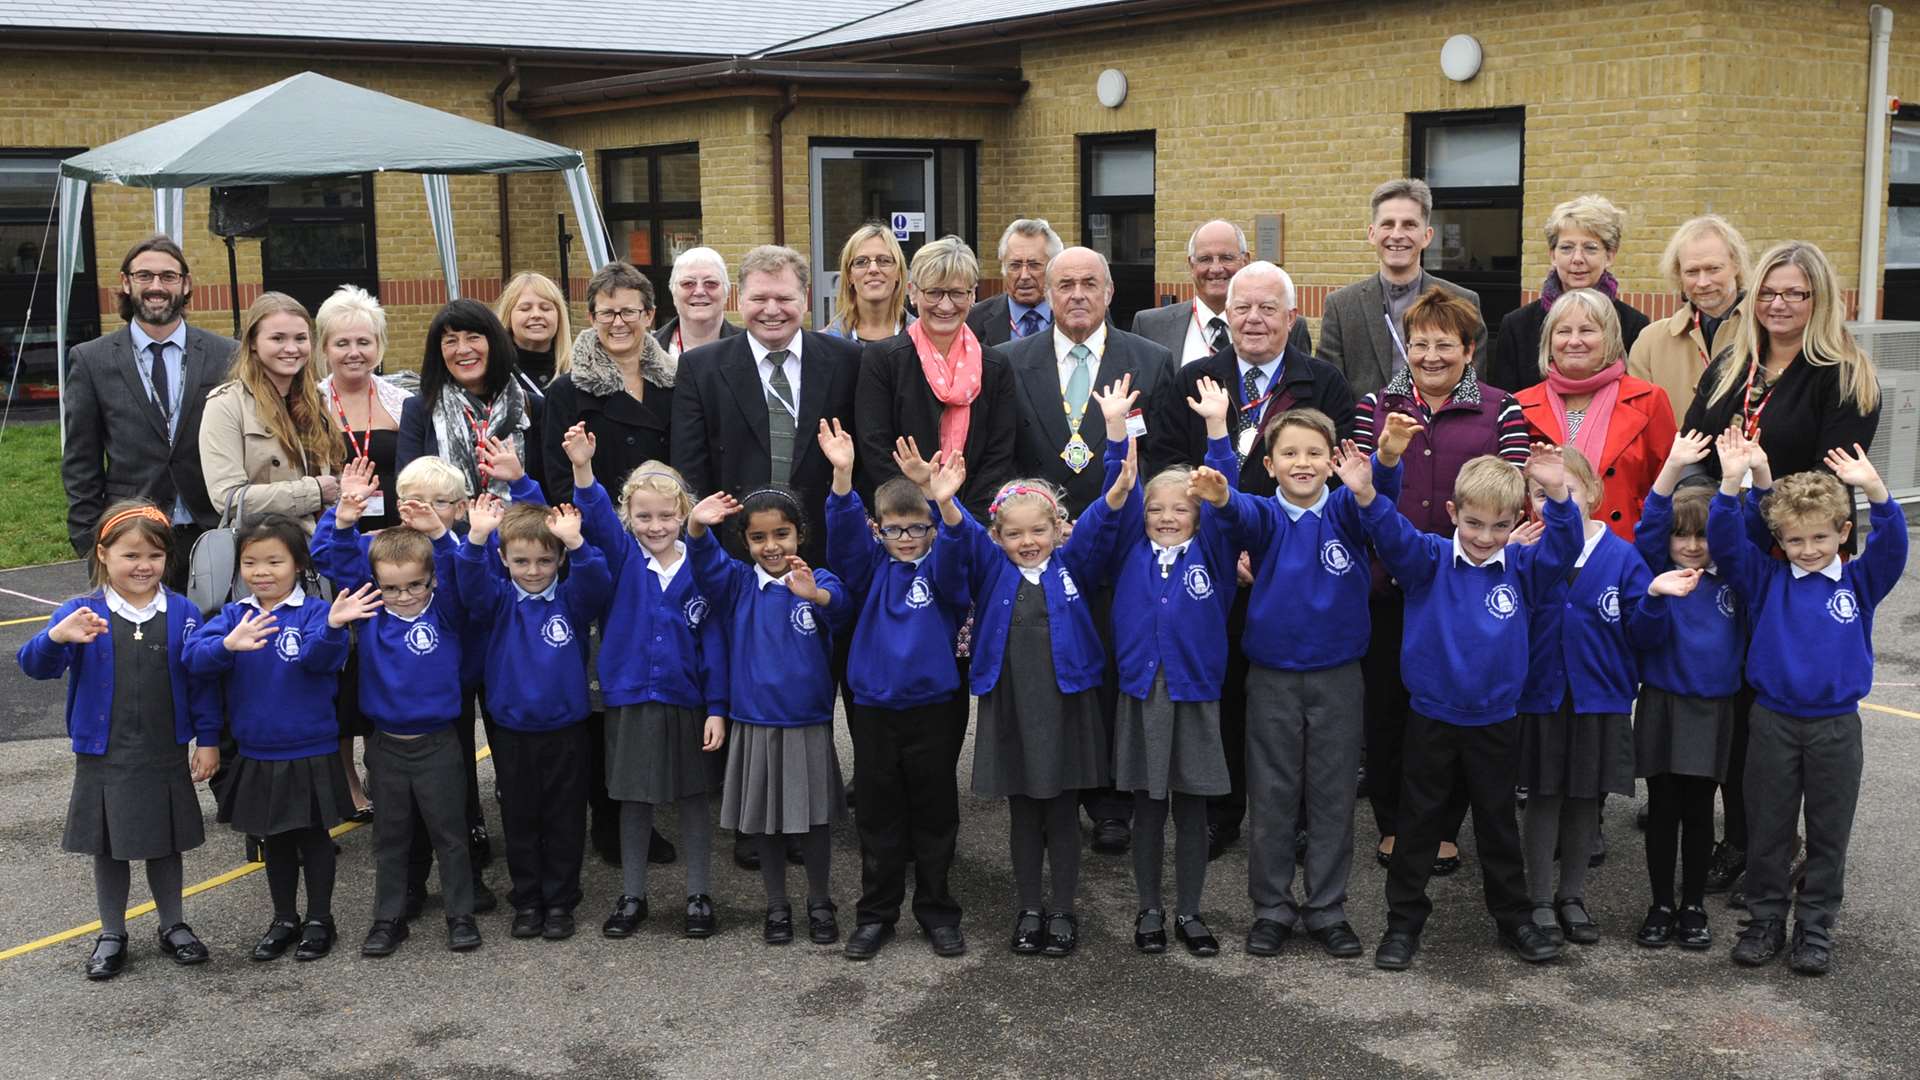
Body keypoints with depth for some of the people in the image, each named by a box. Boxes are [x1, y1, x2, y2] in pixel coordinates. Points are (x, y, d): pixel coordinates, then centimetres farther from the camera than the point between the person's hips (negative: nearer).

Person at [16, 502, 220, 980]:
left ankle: (173, 926, 31)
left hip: (166, 757, 1)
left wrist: (208, 739, -1)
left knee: (165, 845, 14)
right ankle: (111, 935, 27)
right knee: (108, 849, 12)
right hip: (104, 758, 0)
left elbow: (202, 681, 0)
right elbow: (34, 665, -18)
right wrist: (57, 637, -39)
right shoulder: (82, 614, -9)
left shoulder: (183, 613, -5)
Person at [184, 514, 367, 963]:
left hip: (311, 754, -4)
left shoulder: (314, 612, -11)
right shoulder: (234, 616, -1)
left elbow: (320, 657, -29)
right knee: (275, 840, 18)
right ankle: (284, 920, 32)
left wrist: (332, 626, -50)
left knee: (314, 836, 11)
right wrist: (227, 645, -37)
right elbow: (194, 657, -15)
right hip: (257, 757, 4)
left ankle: (319, 920, 25)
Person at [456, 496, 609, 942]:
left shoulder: (572, 599, -4)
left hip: (565, 729, -1)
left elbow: (596, 584, -24)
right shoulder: (499, 601, -2)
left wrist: (576, 543, -42)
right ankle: (526, 901, 23)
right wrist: (477, 538, -39)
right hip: (512, 732, 1)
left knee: (564, 822, 8)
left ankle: (560, 902, 19)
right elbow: (471, 584, -21)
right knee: (520, 822, 11)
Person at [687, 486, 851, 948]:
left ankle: (820, 903, 28)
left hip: (810, 724, -1)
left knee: (816, 818, 10)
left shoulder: (817, 582, -7)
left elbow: (840, 606, -28)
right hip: (755, 724, 2)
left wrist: (815, 595, -51)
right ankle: (777, 907, 27)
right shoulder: (738, 584, 0)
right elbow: (705, 562, -18)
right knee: (768, 823, 12)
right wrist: (697, 527, -39)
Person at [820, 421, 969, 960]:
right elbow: (845, 536, -14)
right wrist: (842, 477, -31)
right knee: (878, 819, 9)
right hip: (873, 709, 1)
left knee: (935, 815, 9)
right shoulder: (871, 570, 2)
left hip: (934, 708, -1)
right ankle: (876, 914, 21)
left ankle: (937, 911, 22)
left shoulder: (944, 568, -1)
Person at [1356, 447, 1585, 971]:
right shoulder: (1429, 561, -10)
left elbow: (1563, 548, -19)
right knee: (1418, 826, 10)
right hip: (1432, 718, -1)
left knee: (1498, 825, 16)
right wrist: (1366, 495, -46)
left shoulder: (1522, 568, -4)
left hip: (1495, 722, 1)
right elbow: (1392, 536, -25)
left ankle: (1514, 918, 30)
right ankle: (1404, 922, 21)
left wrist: (1559, 495, -37)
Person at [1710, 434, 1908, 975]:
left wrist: (1873, 487, -31)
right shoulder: (1766, 580, 1)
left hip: (1836, 725, 0)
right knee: (1767, 830, 8)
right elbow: (1725, 543, -11)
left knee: (1828, 834, 8)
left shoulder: (1860, 582, 1)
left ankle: (1815, 928, 19)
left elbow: (1892, 544, -15)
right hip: (1773, 722, 0)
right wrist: (1731, 484, -26)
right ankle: (1766, 921, 21)